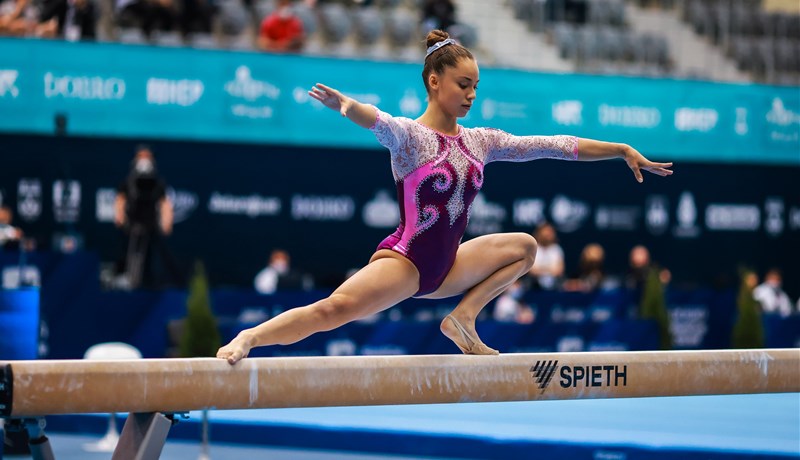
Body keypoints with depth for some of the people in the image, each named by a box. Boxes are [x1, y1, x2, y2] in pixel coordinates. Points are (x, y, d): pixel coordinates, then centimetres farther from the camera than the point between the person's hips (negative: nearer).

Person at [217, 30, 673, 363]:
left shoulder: (480, 141, 8)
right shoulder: (408, 136, -10)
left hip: (447, 265, 8)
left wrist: (623, 150, 9)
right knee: (336, 308, -30)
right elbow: (379, 121, -35)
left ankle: (463, 318, 2)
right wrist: (347, 106, -58)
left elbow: (556, 145, 8)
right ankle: (247, 338, -30)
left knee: (524, 245, 11)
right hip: (405, 259, -8)